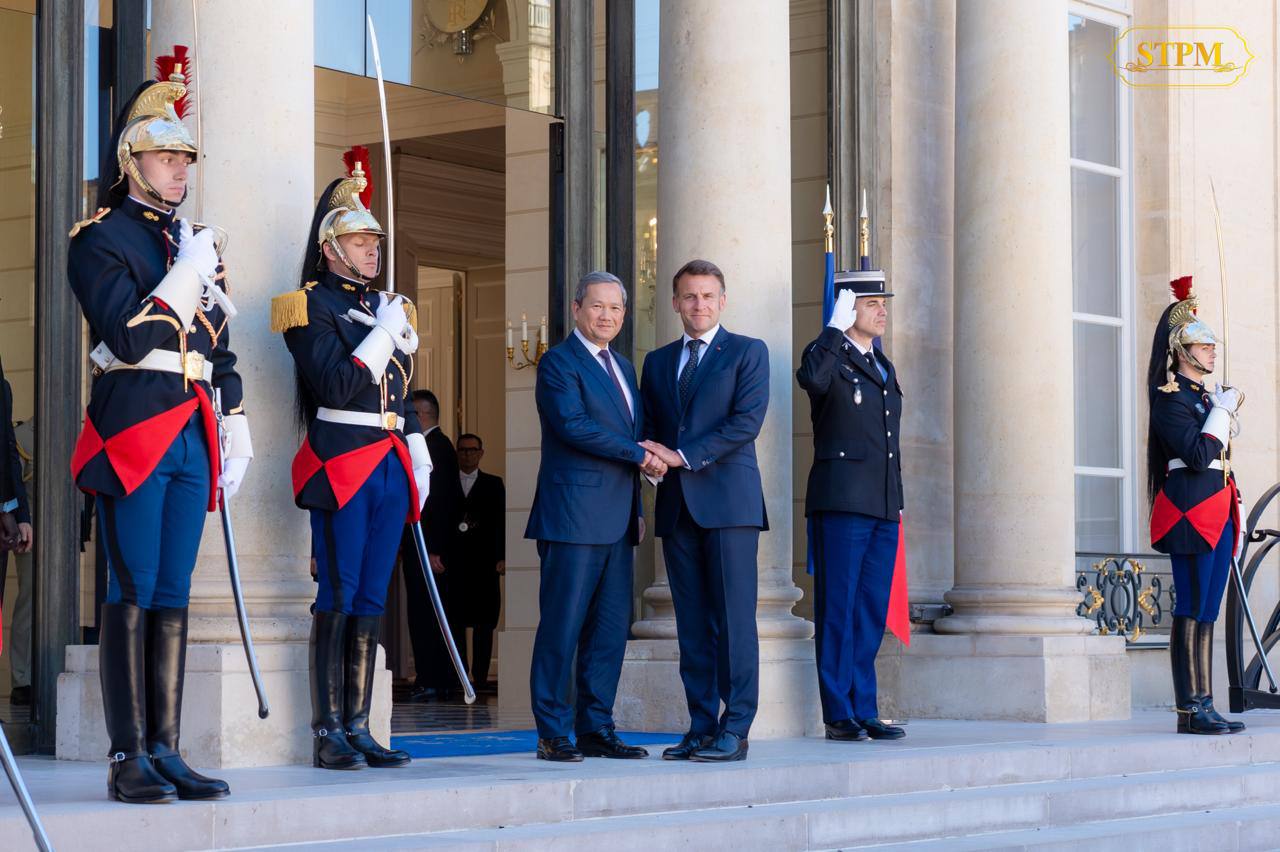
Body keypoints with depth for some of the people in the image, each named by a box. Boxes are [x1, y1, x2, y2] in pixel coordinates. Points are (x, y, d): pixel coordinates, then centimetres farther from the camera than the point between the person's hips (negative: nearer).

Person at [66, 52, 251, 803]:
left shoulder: (196, 241, 19)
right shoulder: (100, 239, -2)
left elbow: (221, 347, 21)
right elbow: (130, 336, -15)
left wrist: (236, 427, 16)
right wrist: (187, 275, -12)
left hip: (193, 437, 7)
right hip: (133, 430, -7)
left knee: (174, 595, 7)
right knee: (133, 594, -6)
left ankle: (166, 749, 10)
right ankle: (129, 760, -4)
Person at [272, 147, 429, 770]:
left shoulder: (386, 307, 20)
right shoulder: (312, 306, -3)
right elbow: (336, 385, -15)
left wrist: (418, 465, 17)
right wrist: (385, 333, -12)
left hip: (390, 467, 7)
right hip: (341, 465, -7)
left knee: (371, 600, 7)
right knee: (339, 597, -7)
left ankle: (358, 728, 10)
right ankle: (327, 735, -4)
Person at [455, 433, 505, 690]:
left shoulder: (493, 484, 12)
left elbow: (501, 522, 6)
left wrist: (501, 558, -4)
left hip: (483, 562, 0)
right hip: (453, 562, 0)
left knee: (483, 621, -2)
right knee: (454, 620, -3)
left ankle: (480, 675, -1)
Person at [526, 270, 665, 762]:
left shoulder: (622, 367, 22)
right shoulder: (559, 362, -4)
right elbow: (574, 425, -17)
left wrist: (638, 509, 17)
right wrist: (639, 455, -14)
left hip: (616, 519, 8)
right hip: (574, 514, -8)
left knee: (611, 628, 6)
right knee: (563, 626, -7)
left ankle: (596, 729, 11)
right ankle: (552, 734, -3)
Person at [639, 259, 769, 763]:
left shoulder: (748, 352, 4)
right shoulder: (658, 362, 20)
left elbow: (747, 421, -7)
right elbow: (649, 426, 20)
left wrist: (682, 455, -12)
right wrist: (653, 455, -4)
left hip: (729, 499, -5)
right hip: (677, 505, 5)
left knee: (734, 620, -8)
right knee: (692, 625, 4)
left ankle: (734, 731, -7)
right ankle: (701, 728, 7)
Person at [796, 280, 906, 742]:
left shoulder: (884, 367, 21)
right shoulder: (831, 358, -3)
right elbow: (811, 377, -29)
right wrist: (836, 327, -19)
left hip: (883, 508, 8)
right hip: (841, 503, -8)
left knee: (871, 613, 8)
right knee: (838, 610, -5)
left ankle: (864, 712, 12)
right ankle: (839, 715, -2)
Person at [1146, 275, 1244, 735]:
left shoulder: (1206, 396, 21)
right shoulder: (1171, 398, -8)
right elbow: (1198, 455, -19)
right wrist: (1222, 411, -11)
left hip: (1217, 515, 10)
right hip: (1192, 516, -9)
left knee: (1206, 611, 8)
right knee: (1191, 611, -9)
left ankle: (1203, 706, 8)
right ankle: (1190, 710, -8)